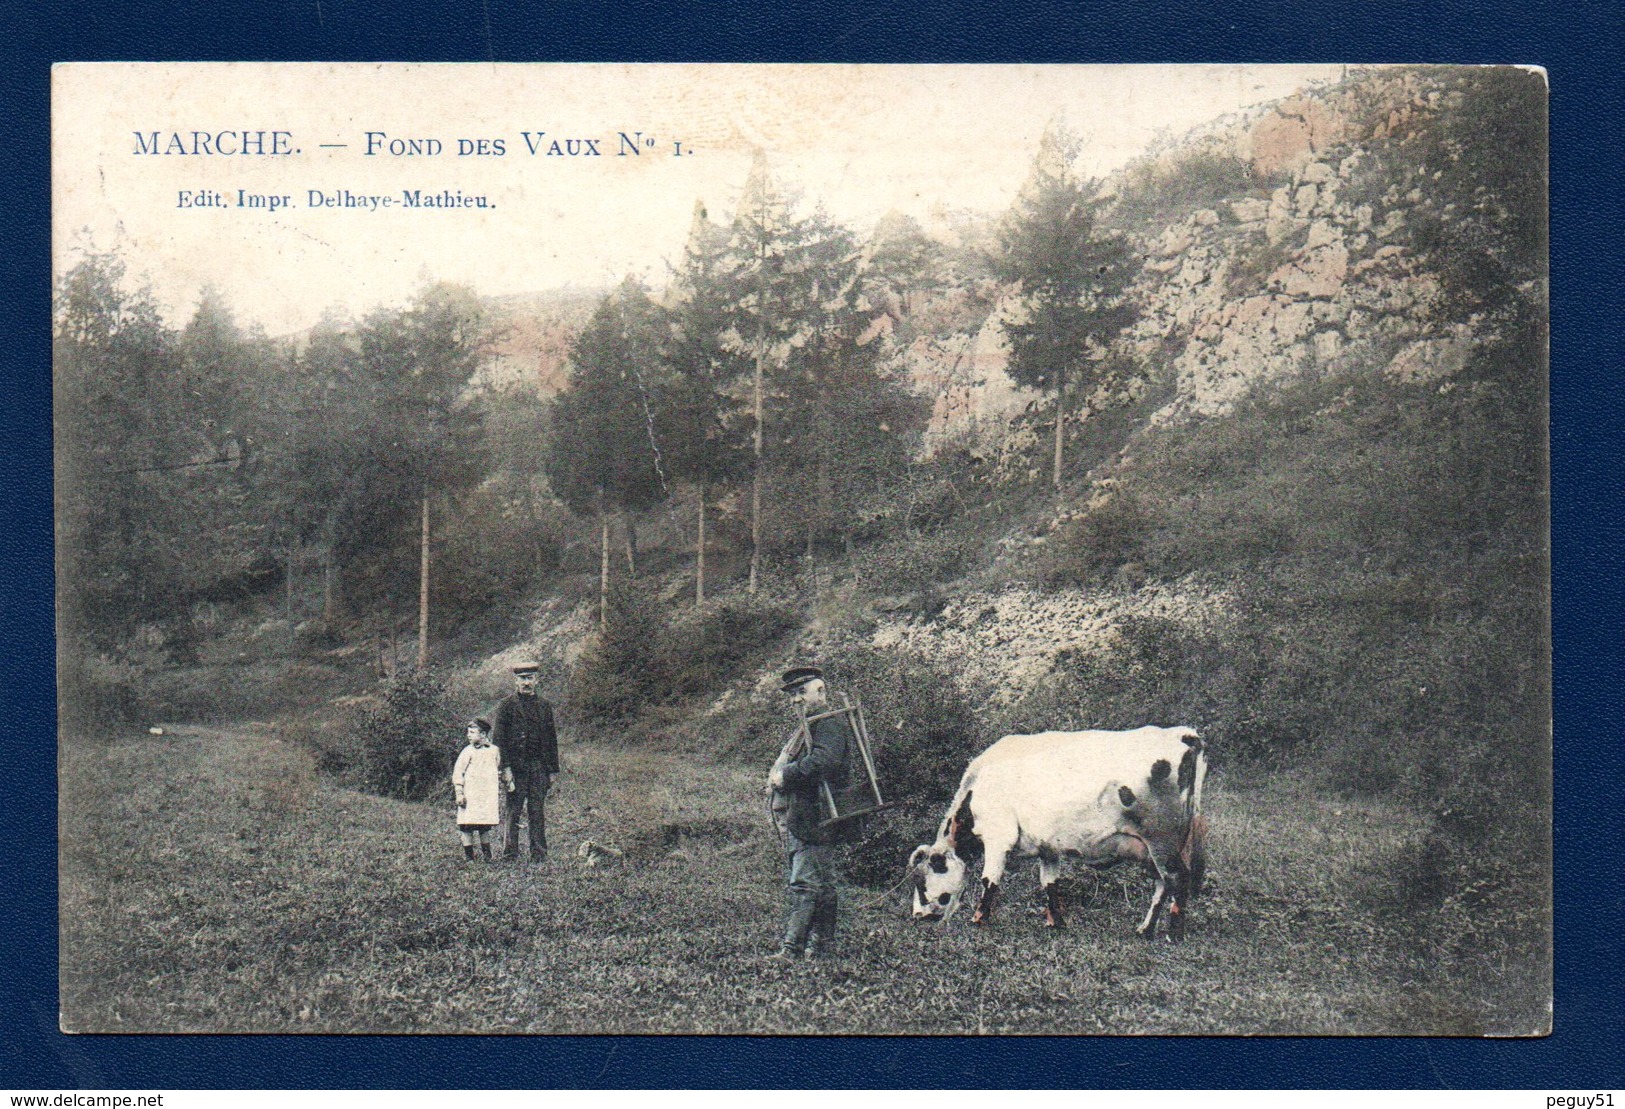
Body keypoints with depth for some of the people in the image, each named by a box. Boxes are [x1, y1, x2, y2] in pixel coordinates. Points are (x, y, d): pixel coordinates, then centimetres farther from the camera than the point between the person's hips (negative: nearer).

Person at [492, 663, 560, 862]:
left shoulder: (544, 706, 14)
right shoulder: (507, 705, 2)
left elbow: (551, 740, 16)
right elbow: (498, 737, -2)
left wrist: (552, 770, 11)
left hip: (539, 766, 3)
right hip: (515, 766, -3)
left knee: (537, 812, 3)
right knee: (513, 811, -3)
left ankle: (539, 854, 5)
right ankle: (510, 853, 1)